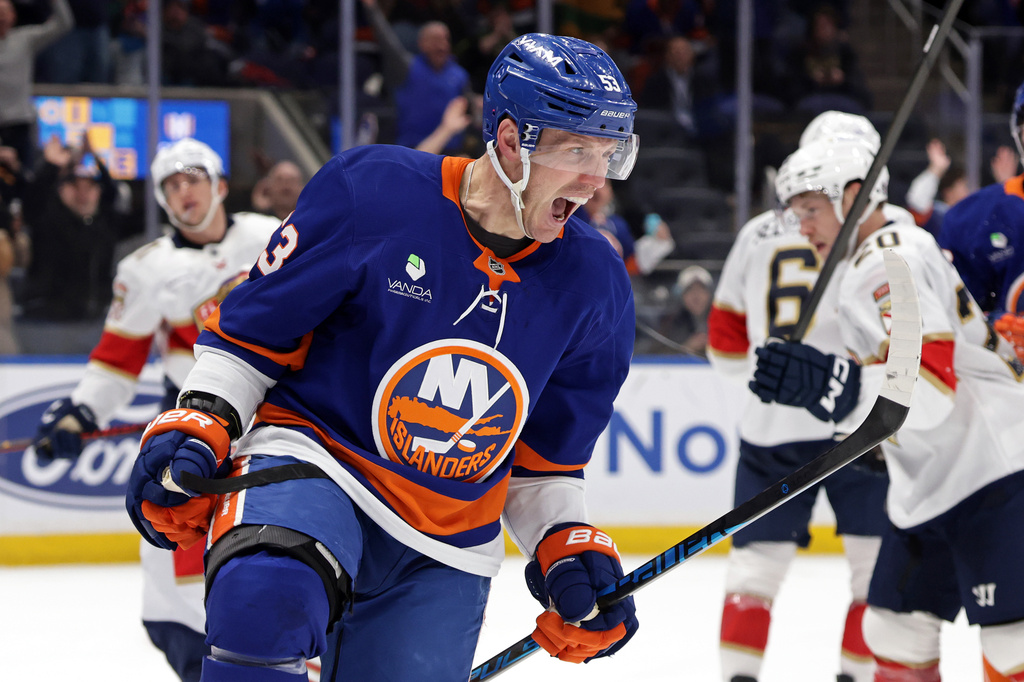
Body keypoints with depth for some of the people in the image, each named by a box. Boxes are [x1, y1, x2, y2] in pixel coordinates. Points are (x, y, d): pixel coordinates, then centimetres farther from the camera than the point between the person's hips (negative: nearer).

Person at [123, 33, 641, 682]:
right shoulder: (373, 192, -13)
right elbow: (252, 330, -2)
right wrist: (196, 429, -12)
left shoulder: (595, 287, 0)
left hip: (445, 557, 5)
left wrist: (571, 549, 1)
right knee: (263, 601, -36)